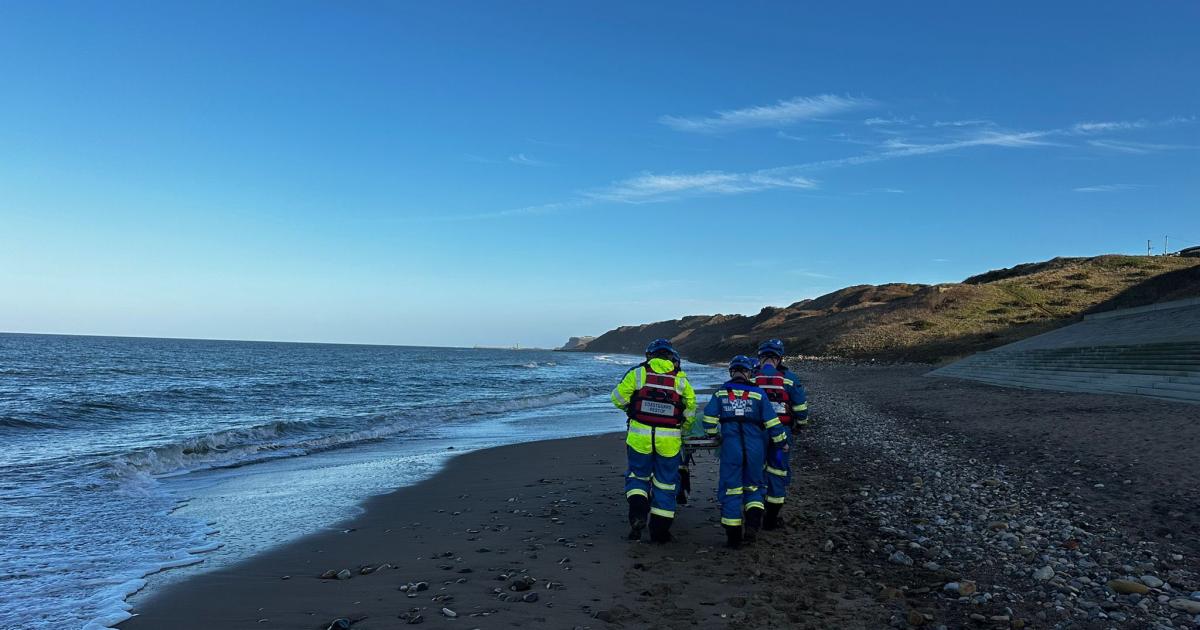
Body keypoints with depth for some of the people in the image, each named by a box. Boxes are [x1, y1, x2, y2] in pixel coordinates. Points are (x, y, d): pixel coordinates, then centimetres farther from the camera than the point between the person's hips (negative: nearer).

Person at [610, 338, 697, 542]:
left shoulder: (638, 373, -1)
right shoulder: (681, 379, 5)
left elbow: (618, 398, -3)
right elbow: (690, 409, 7)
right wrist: (683, 431, 23)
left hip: (640, 436, -1)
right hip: (669, 440, 1)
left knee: (637, 476, 18)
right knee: (666, 483, 13)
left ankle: (637, 509, -7)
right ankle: (660, 530, 17)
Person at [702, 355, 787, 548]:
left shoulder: (720, 393, 5)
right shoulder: (758, 394, 3)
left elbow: (709, 418, -1)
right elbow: (772, 421, 1)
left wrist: (714, 435, 16)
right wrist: (781, 441, 13)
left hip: (730, 446, 0)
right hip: (755, 448, 0)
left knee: (730, 489, 7)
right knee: (753, 487, 18)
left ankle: (733, 536, 8)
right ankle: (753, 524, -2)